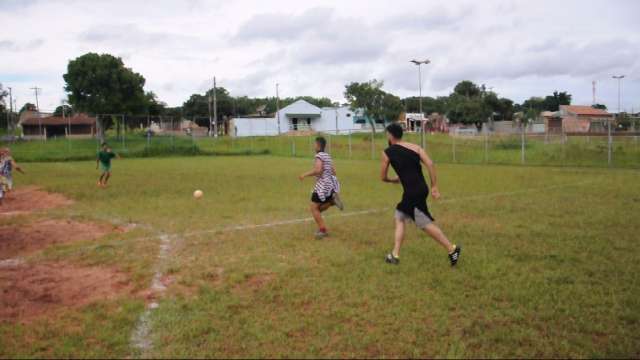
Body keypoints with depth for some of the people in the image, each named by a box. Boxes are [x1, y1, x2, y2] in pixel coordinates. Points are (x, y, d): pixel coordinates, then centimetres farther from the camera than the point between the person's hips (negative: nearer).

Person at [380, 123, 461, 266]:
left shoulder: (387, 153, -2)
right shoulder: (414, 147, 10)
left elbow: (383, 177, 6)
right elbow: (430, 164, -1)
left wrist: (393, 180, 28)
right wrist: (434, 186, 2)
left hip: (412, 192, -7)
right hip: (421, 189, 7)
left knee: (425, 223, -1)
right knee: (399, 218, 17)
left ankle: (452, 249, 0)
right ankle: (395, 255, 19)